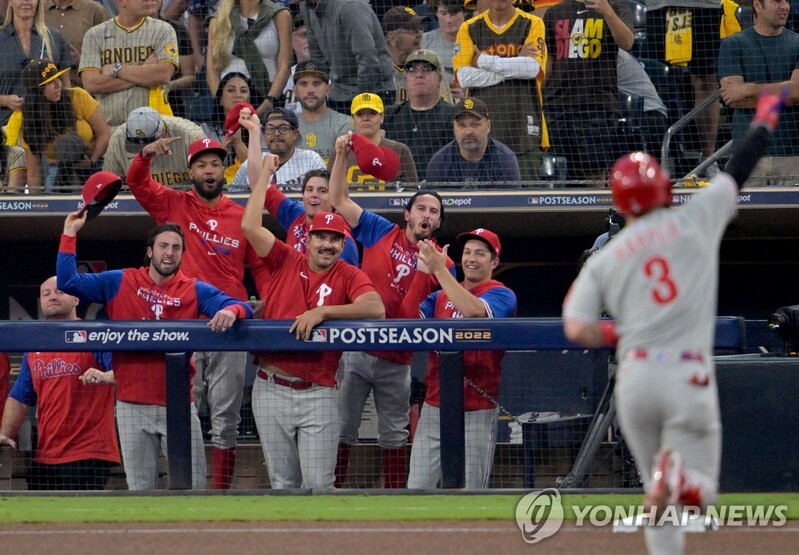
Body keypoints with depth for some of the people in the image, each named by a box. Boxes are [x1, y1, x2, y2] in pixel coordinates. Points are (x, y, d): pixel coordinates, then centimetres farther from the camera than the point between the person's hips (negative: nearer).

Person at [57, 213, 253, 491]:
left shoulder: (195, 291, 4)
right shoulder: (120, 283, 7)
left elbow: (241, 307, -5)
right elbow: (68, 282, 4)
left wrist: (230, 311, -29)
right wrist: (70, 235, 0)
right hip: (132, 405, 1)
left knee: (193, 486, -2)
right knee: (140, 488, 5)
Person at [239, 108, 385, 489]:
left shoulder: (349, 276, 2)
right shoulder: (286, 261, 7)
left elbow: (376, 308, -17)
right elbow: (250, 226, -3)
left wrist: (323, 312, -21)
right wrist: (265, 172, -1)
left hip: (318, 394, -2)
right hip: (271, 389, 2)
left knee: (318, 485, -8)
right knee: (282, 483, 7)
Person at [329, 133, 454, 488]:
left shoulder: (443, 264, 4)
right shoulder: (380, 233, 5)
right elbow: (339, 200, 7)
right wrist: (341, 157, -2)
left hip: (397, 361, 1)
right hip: (356, 350, -1)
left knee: (394, 437, 8)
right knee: (341, 429, -1)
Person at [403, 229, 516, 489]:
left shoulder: (501, 295, -1)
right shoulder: (441, 296, 16)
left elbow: (474, 310, -23)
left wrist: (440, 270, -22)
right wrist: (423, 270, -8)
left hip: (476, 412, -5)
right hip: (434, 408, 5)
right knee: (417, 490, 1)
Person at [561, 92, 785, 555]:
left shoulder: (603, 260, 7)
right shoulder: (695, 221, 4)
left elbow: (577, 330, -1)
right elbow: (740, 170, 14)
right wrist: (766, 119, 30)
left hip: (634, 378, 2)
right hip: (689, 378, -2)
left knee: (658, 491, 17)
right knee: (700, 491, 5)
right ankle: (678, 476, -30)